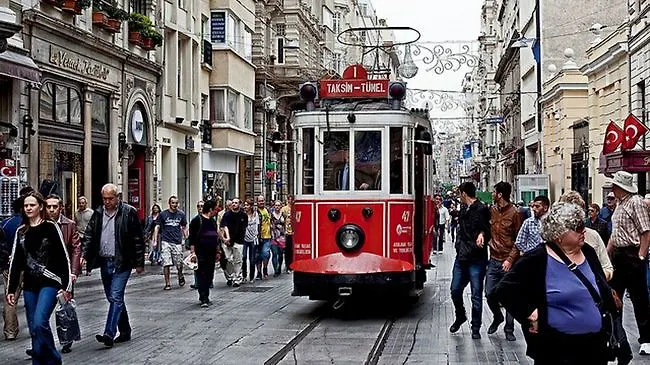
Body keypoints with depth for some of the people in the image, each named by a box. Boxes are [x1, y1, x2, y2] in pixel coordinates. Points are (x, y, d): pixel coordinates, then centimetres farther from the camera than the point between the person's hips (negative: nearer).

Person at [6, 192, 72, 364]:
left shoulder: (50, 227, -3)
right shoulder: (21, 232, 11)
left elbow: (63, 257, -5)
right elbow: (15, 262, 13)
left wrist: (66, 285, -9)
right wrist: (11, 289, 9)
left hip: (49, 283, -5)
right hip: (30, 285, 5)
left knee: (40, 323, -19)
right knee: (34, 329, 6)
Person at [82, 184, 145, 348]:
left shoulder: (129, 212, -7)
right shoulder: (98, 214, 8)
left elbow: (138, 239, -5)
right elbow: (89, 235, 9)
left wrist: (139, 263, -5)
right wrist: (84, 254, -7)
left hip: (122, 262, -6)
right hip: (104, 262, 6)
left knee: (116, 297, -13)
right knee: (113, 298, 13)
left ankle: (109, 334, -17)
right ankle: (125, 331, 24)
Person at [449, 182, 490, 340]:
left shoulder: (481, 209, -9)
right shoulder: (464, 210, 15)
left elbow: (487, 229, -11)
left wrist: (482, 234, -30)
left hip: (476, 259, -7)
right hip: (461, 257, 7)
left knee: (476, 295, 1)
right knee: (455, 290, 12)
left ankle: (475, 328, 11)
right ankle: (460, 316, 35)